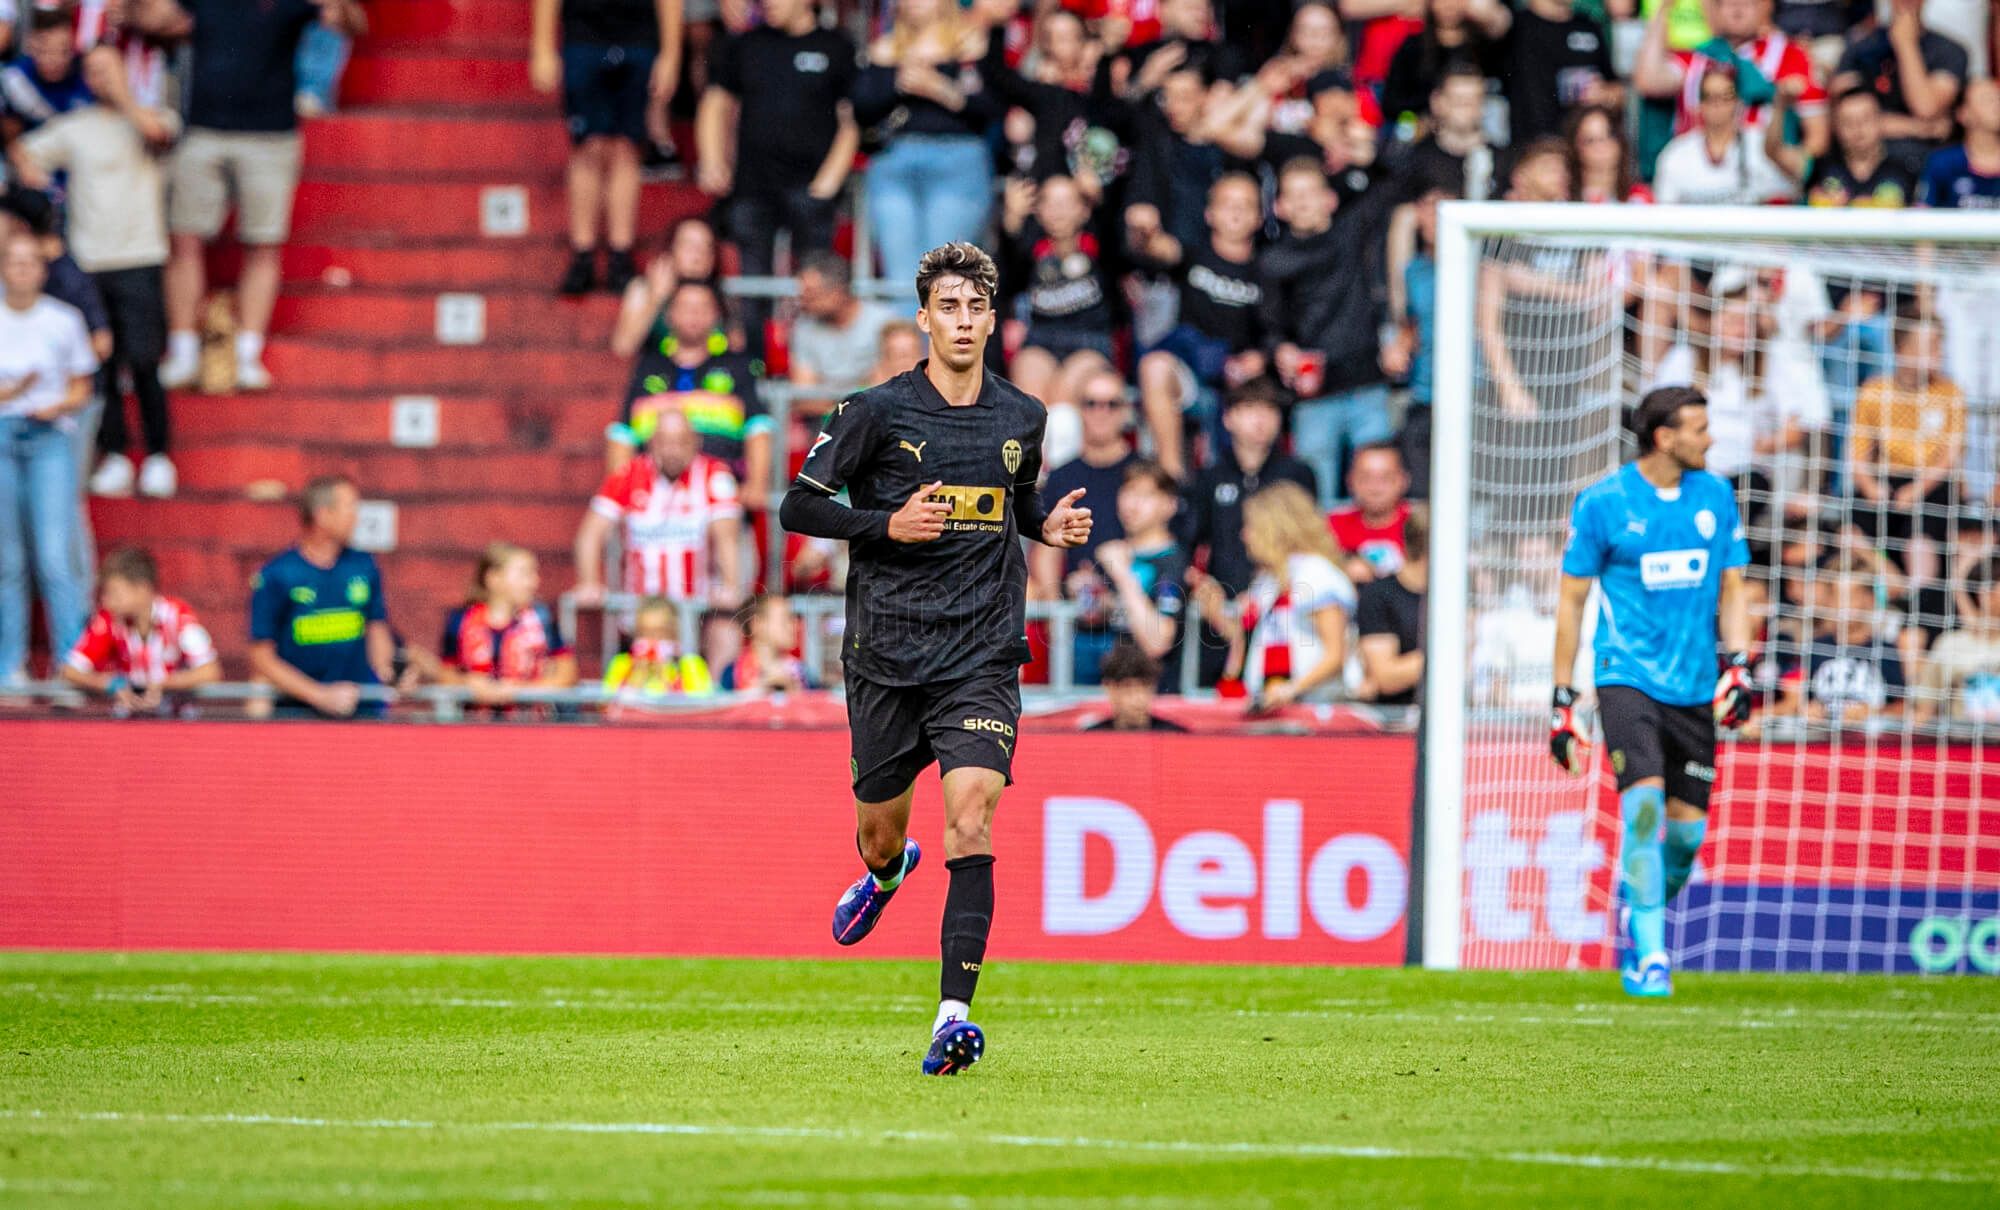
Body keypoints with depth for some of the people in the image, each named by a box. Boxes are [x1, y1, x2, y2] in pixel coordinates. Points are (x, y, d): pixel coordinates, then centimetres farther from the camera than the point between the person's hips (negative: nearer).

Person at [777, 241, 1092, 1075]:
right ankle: (885, 874, 54)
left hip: (982, 660, 0)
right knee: (880, 832, 13)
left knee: (969, 822, -18)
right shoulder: (878, 412, -4)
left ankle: (954, 1016, -23)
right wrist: (888, 524, -16)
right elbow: (797, 506, -2)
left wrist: (1050, 526, 5)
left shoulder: (1022, 418, 8)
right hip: (885, 657, 0)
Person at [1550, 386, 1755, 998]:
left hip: (1694, 687, 4)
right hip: (1627, 675, -4)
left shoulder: (1715, 495, 7)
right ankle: (1648, 955, -17)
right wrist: (1563, 701, 1)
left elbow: (1732, 587, 14)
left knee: (1688, 826, 3)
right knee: (1645, 804, -20)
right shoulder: (1601, 503, -4)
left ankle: (1636, 923, 30)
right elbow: (1571, 601, 2)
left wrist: (1737, 666, -2)